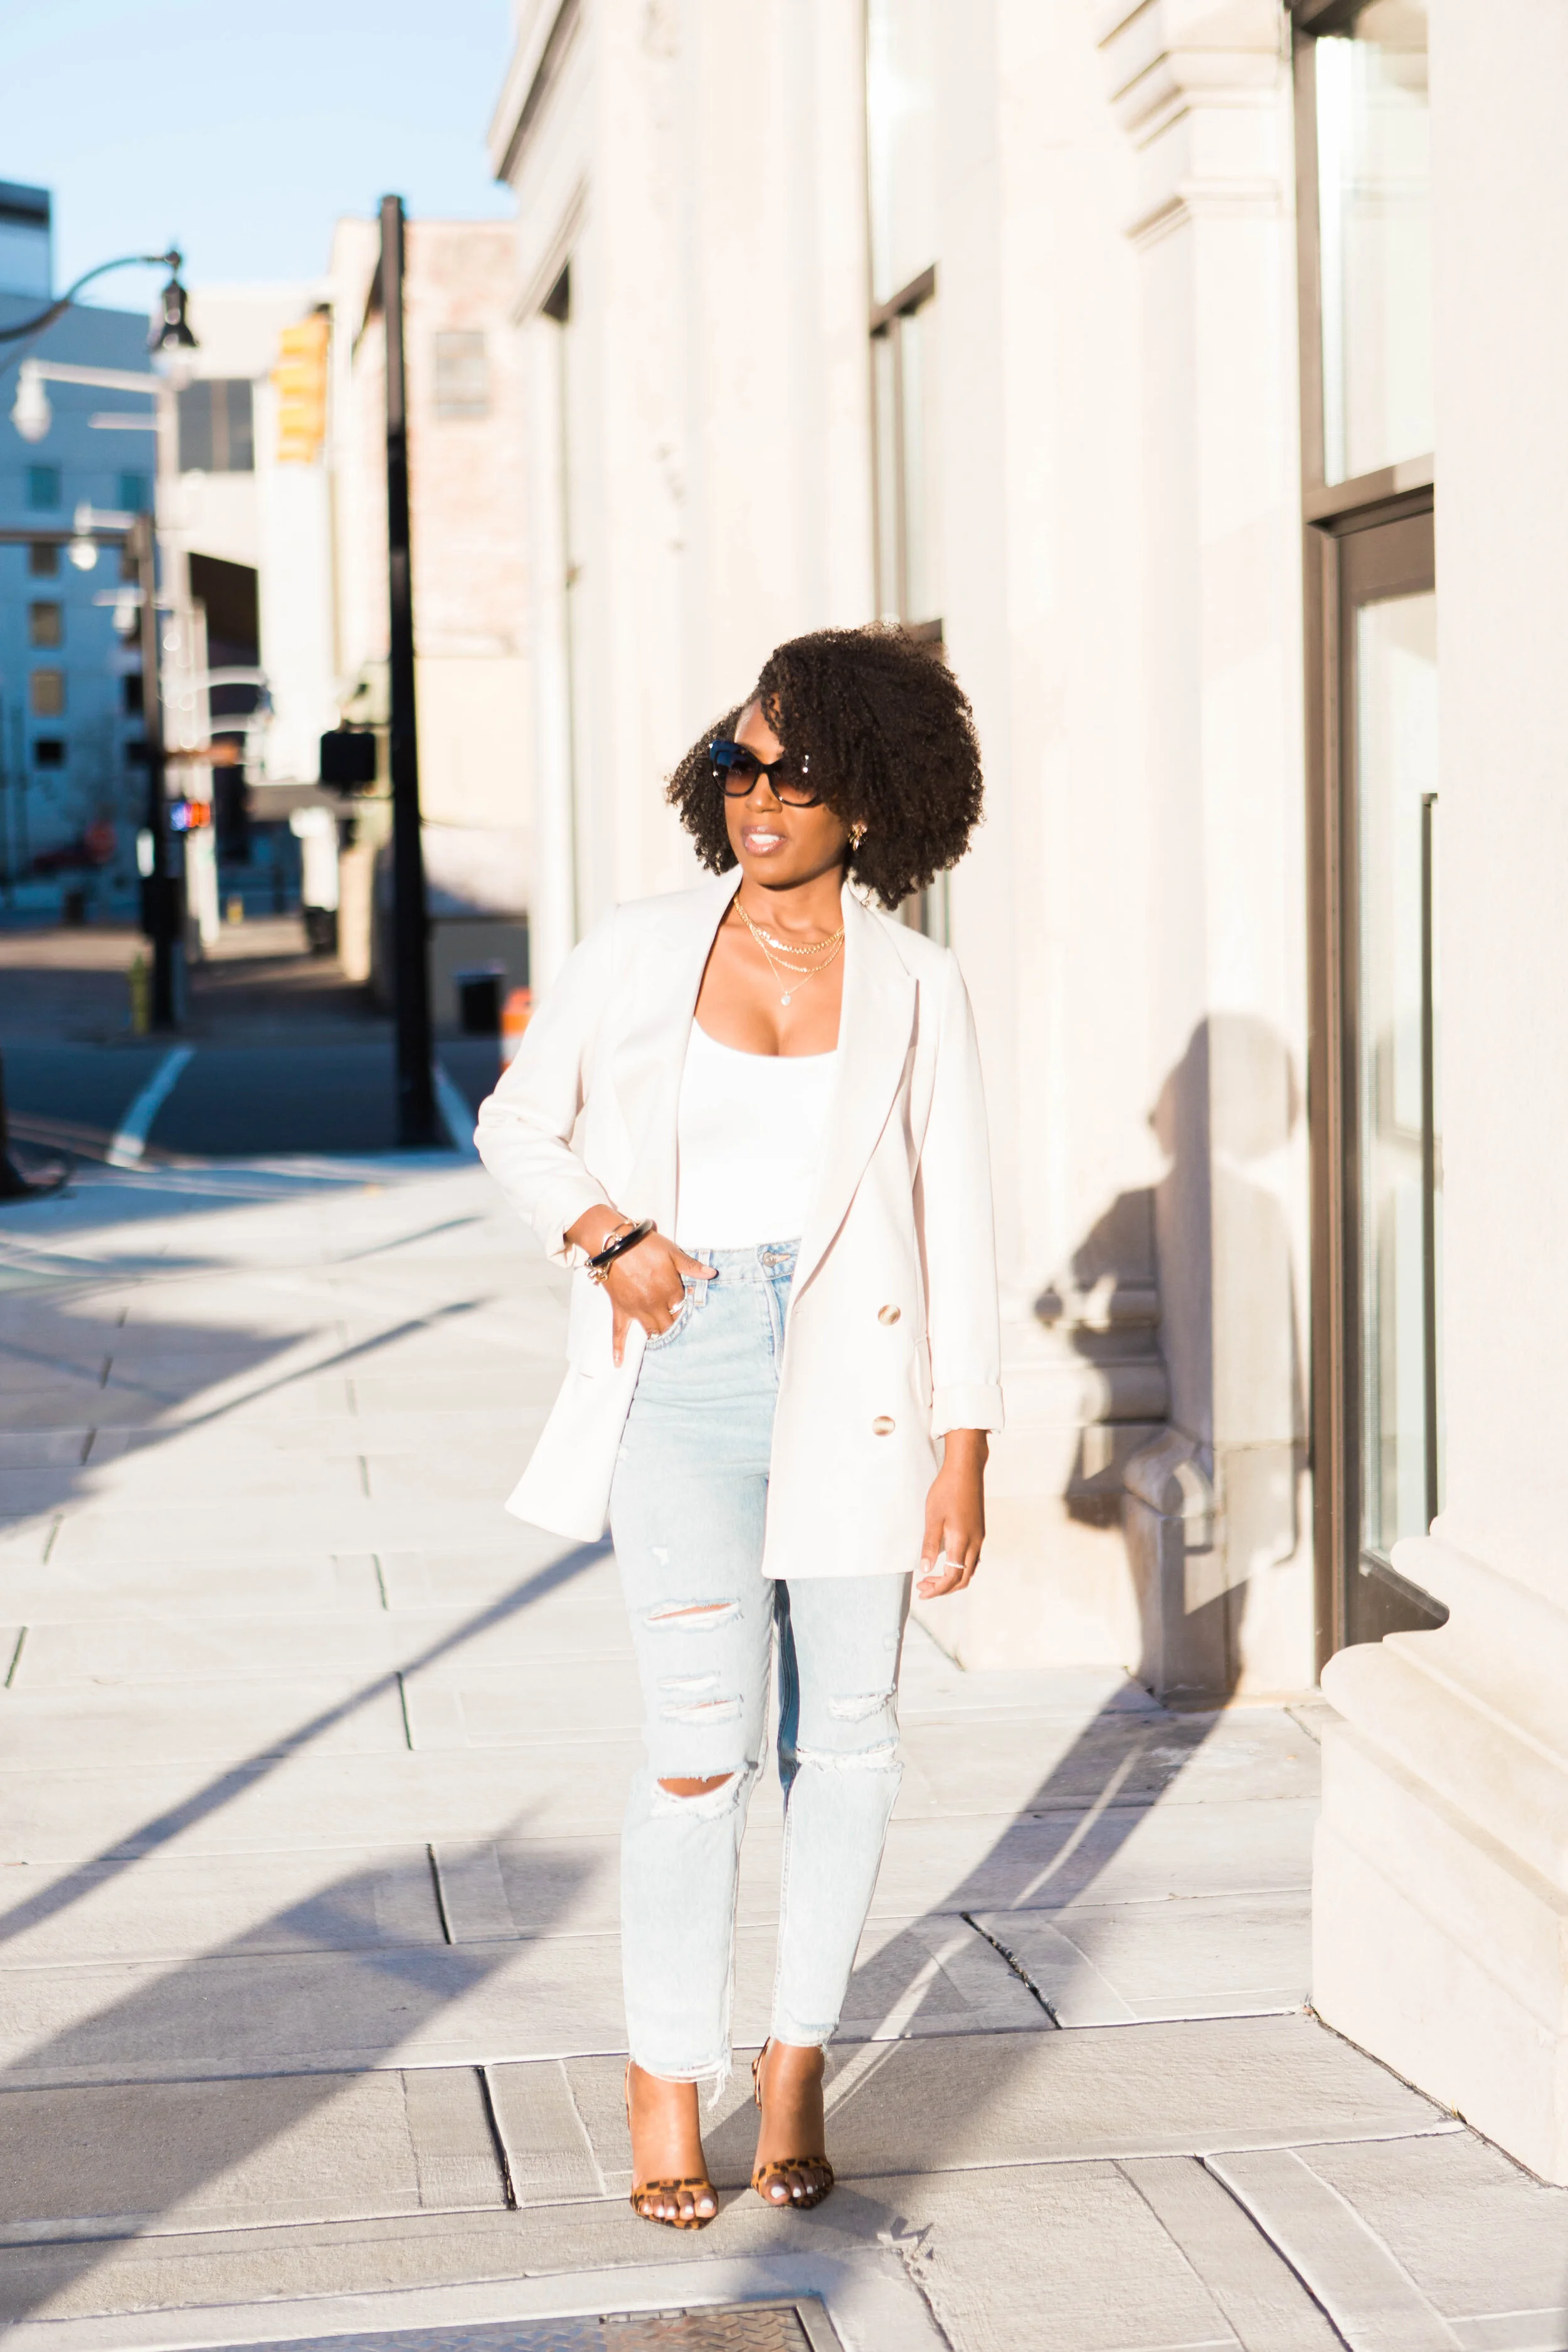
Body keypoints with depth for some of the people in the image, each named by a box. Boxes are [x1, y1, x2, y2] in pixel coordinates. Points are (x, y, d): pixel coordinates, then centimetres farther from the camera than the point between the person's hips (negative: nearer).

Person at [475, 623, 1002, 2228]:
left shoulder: (913, 984, 2)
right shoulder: (639, 954, 4)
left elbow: (955, 1223, 3)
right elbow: (520, 1124, 15)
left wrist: (964, 1451, -2)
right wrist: (605, 1234, -5)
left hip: (852, 1374, 1)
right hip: (686, 1373, -1)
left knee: (842, 1728, 7)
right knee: (702, 1735, -8)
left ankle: (797, 2065, 23)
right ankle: (666, 2081, 8)